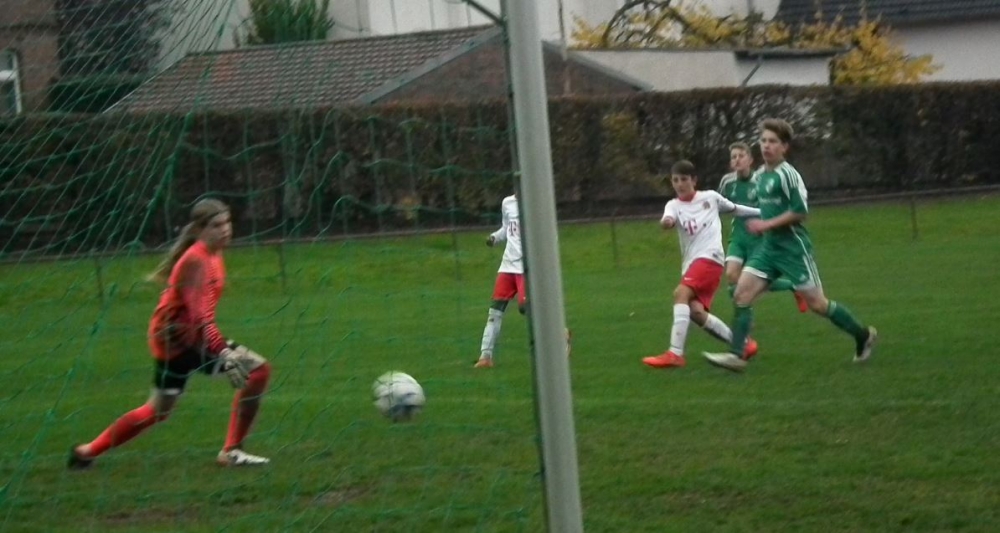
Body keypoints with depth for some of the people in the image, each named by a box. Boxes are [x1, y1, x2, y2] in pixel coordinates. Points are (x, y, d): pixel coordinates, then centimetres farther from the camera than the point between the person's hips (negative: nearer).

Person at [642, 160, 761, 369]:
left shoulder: (710, 197, 7)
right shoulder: (674, 205, 9)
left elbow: (734, 208, 25)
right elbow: (668, 220, -15)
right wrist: (666, 221, -41)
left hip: (709, 257, -5)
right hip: (690, 263, 5)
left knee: (681, 293, -25)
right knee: (695, 311, -12)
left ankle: (675, 354, -31)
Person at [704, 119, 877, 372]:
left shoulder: (787, 174, -14)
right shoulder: (760, 175, 11)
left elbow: (800, 211, -19)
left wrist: (767, 224, -19)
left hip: (793, 247, -8)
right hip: (768, 247, 8)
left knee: (816, 303, 0)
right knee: (741, 294, -7)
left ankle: (863, 335, 19)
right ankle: (736, 355, -10)